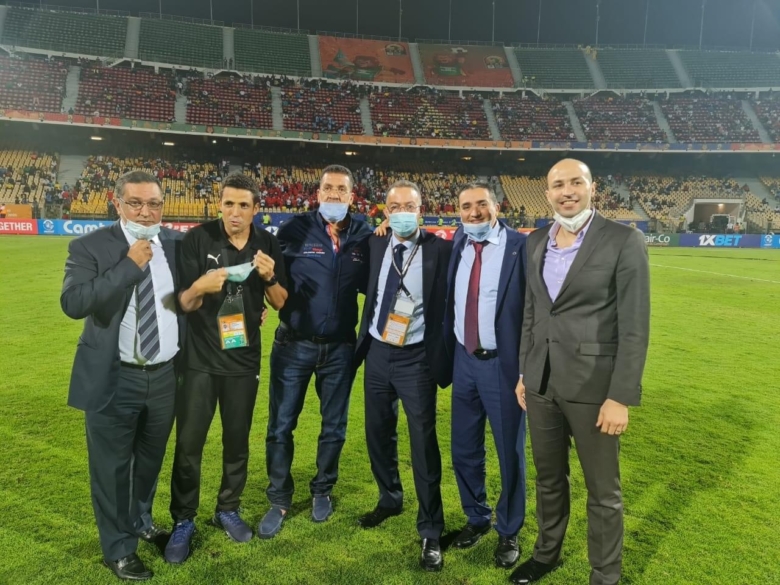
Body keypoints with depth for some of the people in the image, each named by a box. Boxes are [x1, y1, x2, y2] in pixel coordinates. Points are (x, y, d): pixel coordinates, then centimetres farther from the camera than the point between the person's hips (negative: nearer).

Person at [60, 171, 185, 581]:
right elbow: (73, 303, -23)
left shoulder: (178, 243, 1)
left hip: (166, 375, 4)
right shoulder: (90, 247, -10)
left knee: (151, 458, 22)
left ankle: (140, 521, 47)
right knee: (112, 466, 11)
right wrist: (129, 265, -25)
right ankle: (119, 548, 32)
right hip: (113, 379, -3)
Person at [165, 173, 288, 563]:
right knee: (188, 444, 5)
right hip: (199, 358, -2)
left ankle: (228, 509, 34)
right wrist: (199, 287, -32)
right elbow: (183, 304, -10)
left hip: (244, 359, 3)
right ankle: (183, 521, 24)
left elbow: (280, 303, 3)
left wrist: (269, 277, -17)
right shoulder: (197, 239, -11)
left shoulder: (267, 244, -2)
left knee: (237, 440, 14)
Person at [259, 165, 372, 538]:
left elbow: (370, 286, 6)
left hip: (340, 347, 2)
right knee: (280, 426, 7)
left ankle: (322, 490, 37)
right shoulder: (294, 230, -7)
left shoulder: (364, 236, 0)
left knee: (334, 426, 15)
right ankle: (279, 500, 27)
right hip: (294, 344, -2)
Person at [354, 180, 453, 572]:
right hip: (377, 353, 5)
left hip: (415, 358, -5)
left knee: (423, 444, 1)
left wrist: (442, 359, -12)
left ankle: (430, 532, 18)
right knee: (378, 434, 18)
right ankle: (390, 499, 42)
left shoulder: (439, 250, -10)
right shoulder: (376, 246, 5)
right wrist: (364, 341, 6)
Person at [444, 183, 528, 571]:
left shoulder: (521, 246, -11)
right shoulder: (459, 244, 6)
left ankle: (508, 532, 33)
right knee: (464, 450, 16)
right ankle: (476, 518, 40)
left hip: (503, 364, -5)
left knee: (510, 452, 11)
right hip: (464, 361, 5)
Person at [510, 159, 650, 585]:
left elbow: (634, 327, -13)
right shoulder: (536, 242, 7)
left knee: (603, 492, 11)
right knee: (548, 478, 21)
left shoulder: (624, 241, -11)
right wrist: (525, 372, 12)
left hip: (593, 386, -5)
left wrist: (621, 397, -15)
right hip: (542, 383, 5)